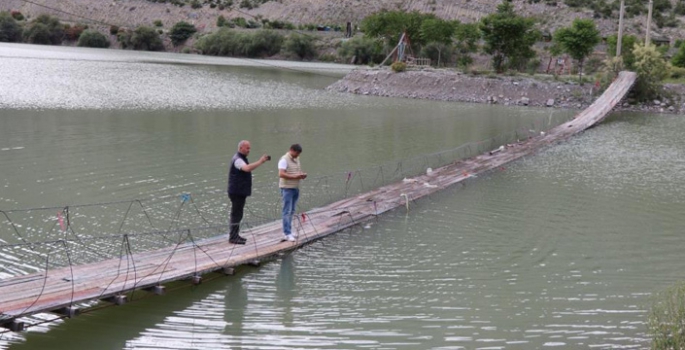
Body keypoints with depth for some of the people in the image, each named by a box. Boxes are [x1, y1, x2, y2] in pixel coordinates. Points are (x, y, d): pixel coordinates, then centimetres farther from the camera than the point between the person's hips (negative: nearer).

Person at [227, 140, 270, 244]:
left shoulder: (242, 158, 18)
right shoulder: (237, 159, -17)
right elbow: (247, 168, -35)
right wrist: (261, 161, -33)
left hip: (241, 192, 11)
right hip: (237, 192, -11)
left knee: (237, 214, 15)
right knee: (236, 214, -7)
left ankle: (234, 235, 22)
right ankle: (233, 237, -4)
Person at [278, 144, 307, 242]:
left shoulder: (296, 159, 14)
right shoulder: (284, 159, -12)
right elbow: (281, 174, -22)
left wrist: (302, 175, 3)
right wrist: (295, 177, -26)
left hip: (296, 188, 8)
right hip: (287, 188, -8)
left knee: (291, 211, 11)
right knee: (287, 211, -7)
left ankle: (289, 231, 17)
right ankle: (287, 234, -8)